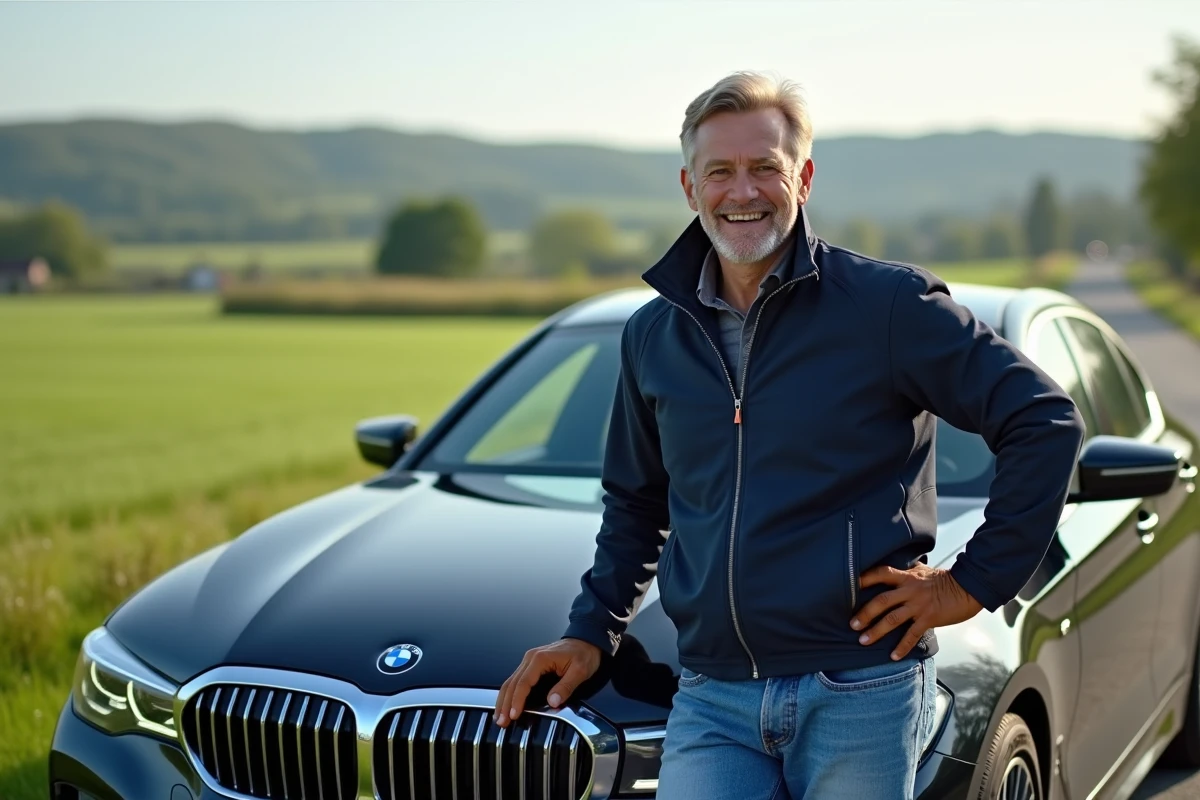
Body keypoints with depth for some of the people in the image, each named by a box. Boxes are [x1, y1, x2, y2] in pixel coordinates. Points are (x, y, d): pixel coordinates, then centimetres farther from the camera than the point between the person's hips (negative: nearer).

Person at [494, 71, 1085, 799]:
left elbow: (1047, 424, -5)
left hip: (861, 691, -3)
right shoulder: (653, 336, 10)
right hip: (711, 698, 4)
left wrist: (977, 583, -6)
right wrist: (593, 631, 14)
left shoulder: (888, 304, -6)